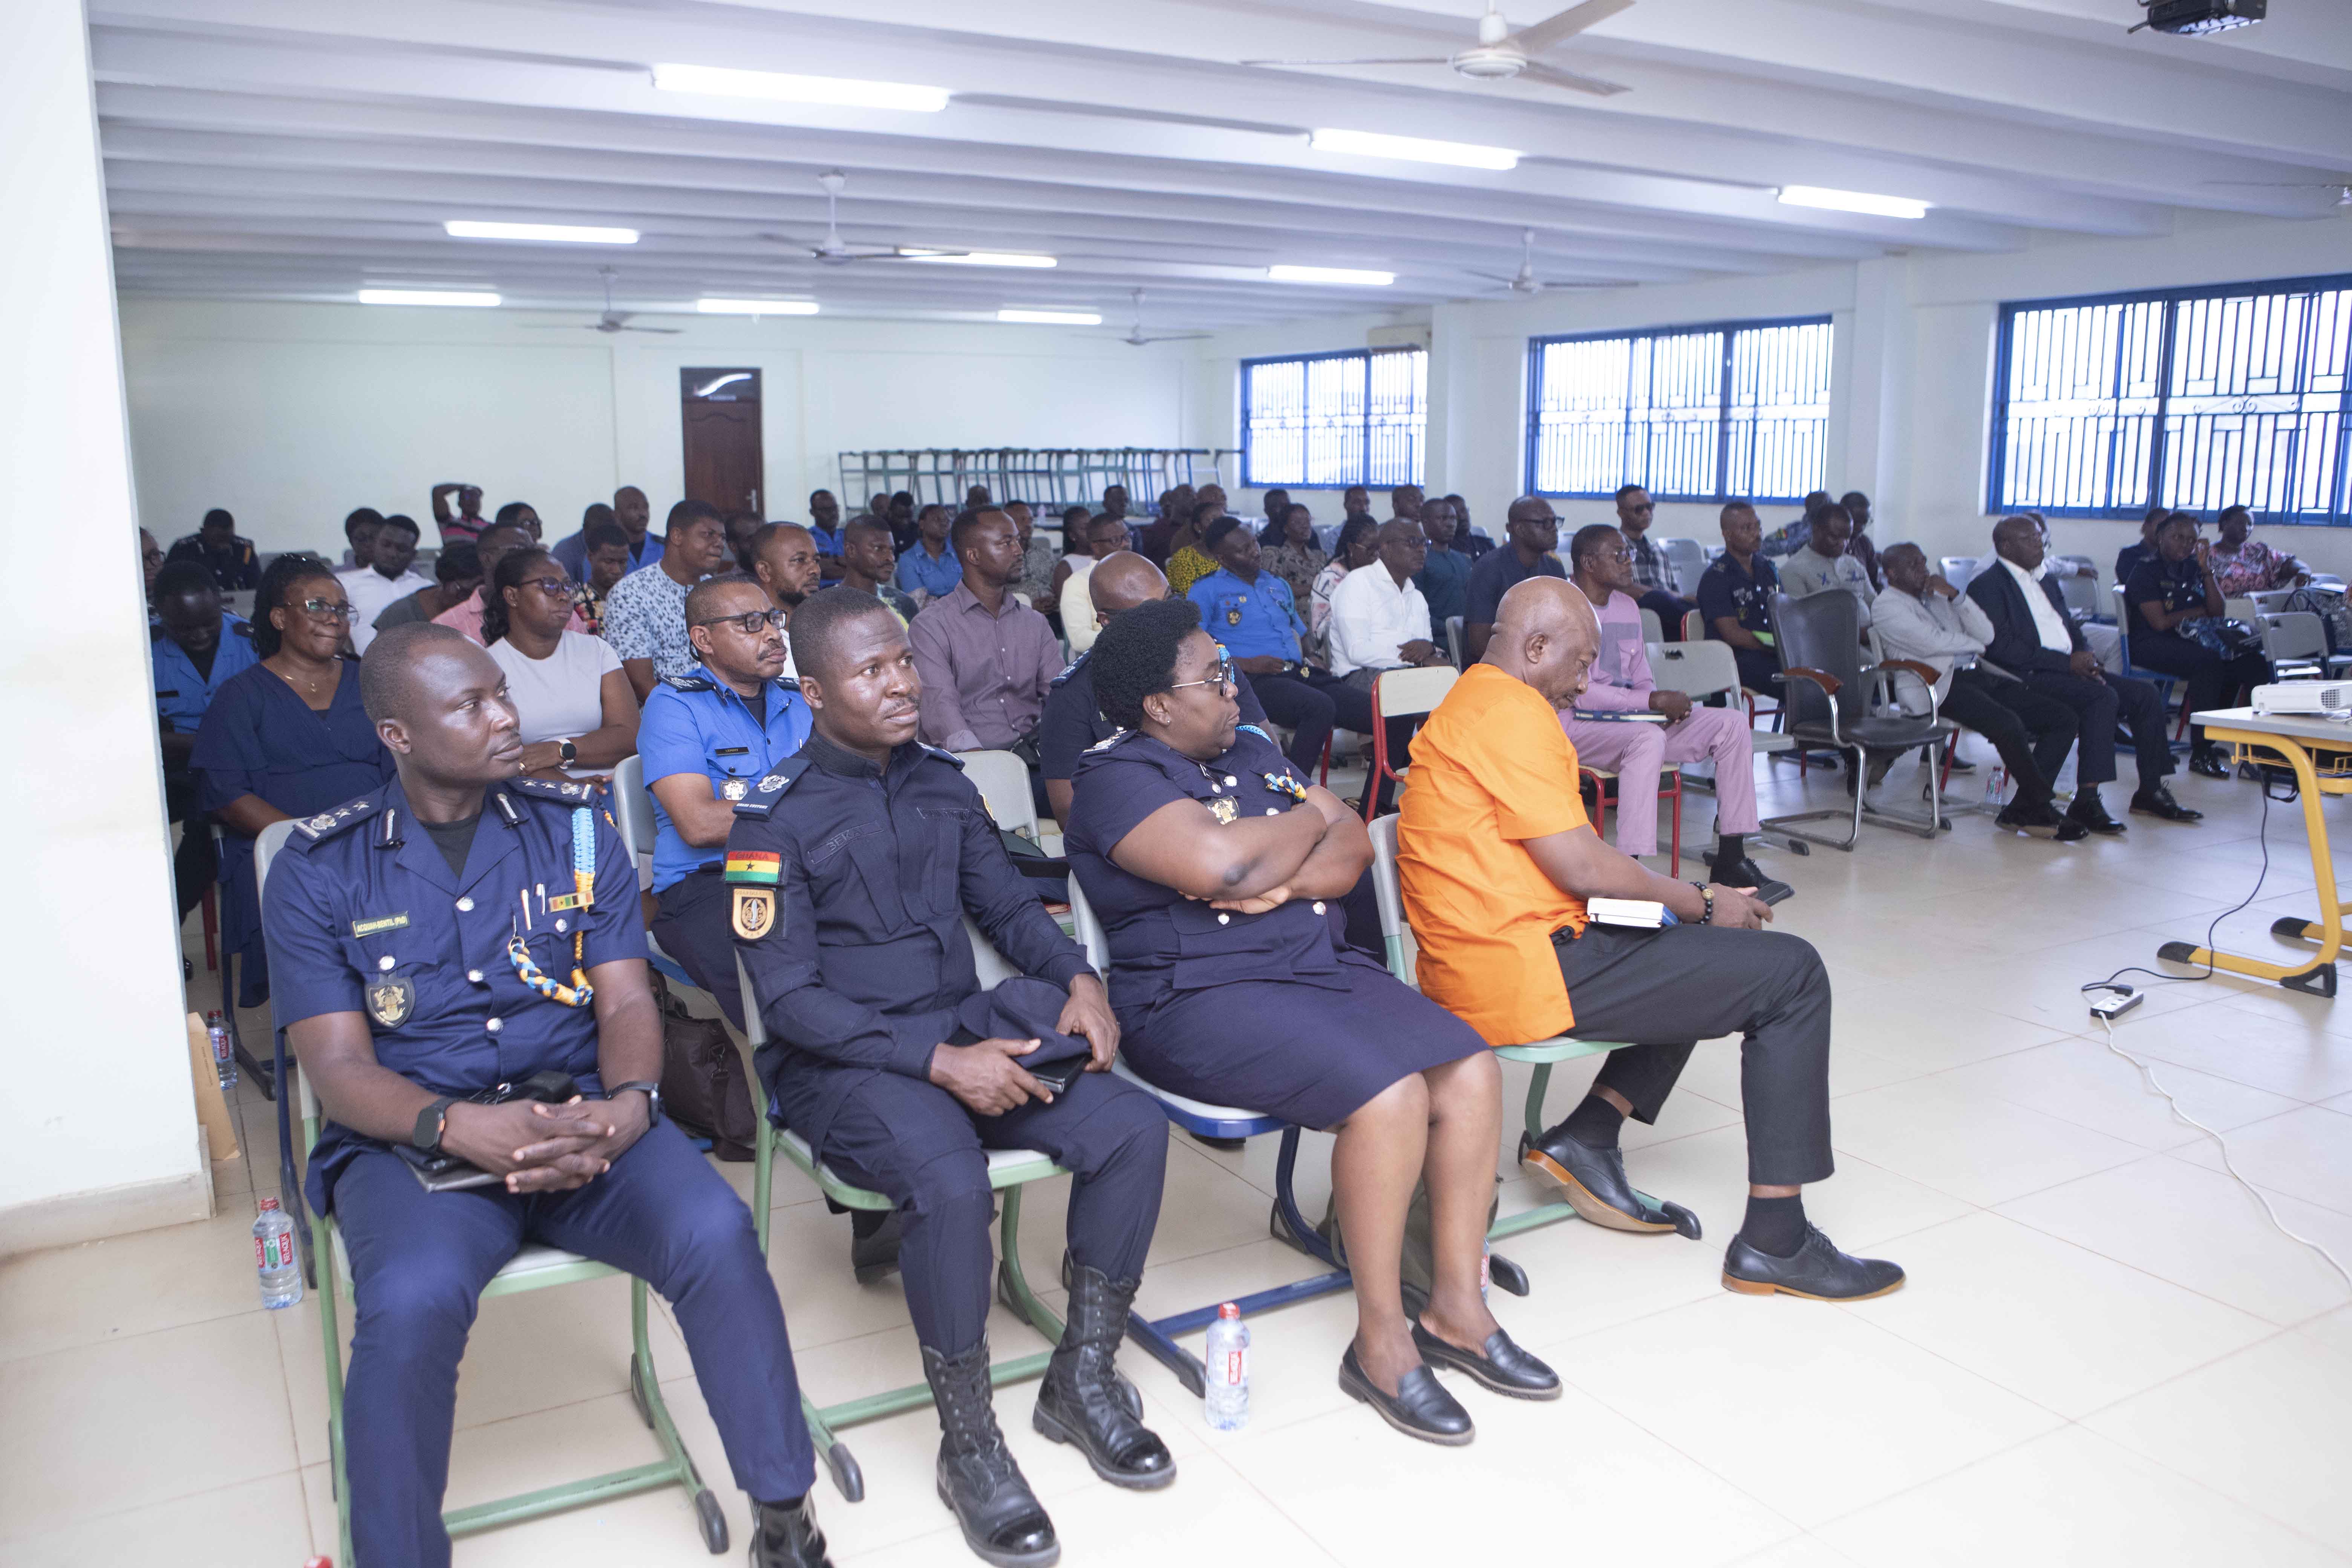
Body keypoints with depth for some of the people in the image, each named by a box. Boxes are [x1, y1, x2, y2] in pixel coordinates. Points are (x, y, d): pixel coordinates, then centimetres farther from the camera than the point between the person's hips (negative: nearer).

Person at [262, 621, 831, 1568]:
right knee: (411, 1302, -34)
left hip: (581, 1120, 1)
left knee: (717, 1235, -26)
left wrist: (628, 1106, -19)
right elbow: (337, 1066, -4)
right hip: (409, 1139, -1)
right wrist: (457, 1127, -23)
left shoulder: (576, 830, 8)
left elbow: (627, 1000, 4)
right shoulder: (320, 870, 3)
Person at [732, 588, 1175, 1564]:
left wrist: (1077, 979, -4)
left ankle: (1082, 1381, 4)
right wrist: (939, 1062, -22)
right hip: (841, 1064, -6)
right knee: (950, 1181, -35)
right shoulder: (776, 816, -9)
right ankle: (969, 1446, -11)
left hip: (965, 1032, 6)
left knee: (1133, 1127, -15)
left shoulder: (942, 785, 9)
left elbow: (1006, 903, 17)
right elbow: (789, 1000, -13)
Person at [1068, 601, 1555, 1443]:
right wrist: (1309, 818, -5)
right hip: (1200, 995, -8)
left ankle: (1456, 1309, 2)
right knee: (1388, 1095, -28)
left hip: (1321, 964, 8)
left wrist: (1285, 883, -13)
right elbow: (1221, 863, -26)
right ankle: (1381, 1343, -10)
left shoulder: (1251, 752, 17)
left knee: (1471, 1072, -11)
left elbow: (1354, 845, 9)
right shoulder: (1118, 778, -8)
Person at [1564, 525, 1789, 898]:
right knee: (1648, 738, -39)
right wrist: (1654, 701, -20)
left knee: (1732, 724, -4)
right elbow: (1579, 692, -20)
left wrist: (1665, 704, -4)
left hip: (1629, 717, 9)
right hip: (1576, 726, -9)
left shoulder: (1627, 606, 16)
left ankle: (1731, 860, -5)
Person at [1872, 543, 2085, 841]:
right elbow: (1931, 643, -11)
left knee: (2064, 719, -6)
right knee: (2008, 724, -33)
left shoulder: (1938, 597, 24)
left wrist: (1956, 595, 2)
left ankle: (2022, 810, -12)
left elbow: (1987, 635, 13)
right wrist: (1975, 644, 6)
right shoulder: (1887, 606, 2)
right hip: (1936, 685, -8)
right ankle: (2042, 808, -14)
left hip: (1976, 676, 9)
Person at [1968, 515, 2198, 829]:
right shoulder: (1987, 585, -5)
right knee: (2103, 697, -29)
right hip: (2028, 677, -9)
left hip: (2070, 670, 9)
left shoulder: (2046, 584, 25)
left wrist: (2086, 660, 0)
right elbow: (2000, 646, -16)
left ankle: (2150, 792, 4)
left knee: (2145, 694, -4)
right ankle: (2086, 800, -29)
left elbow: (2073, 632, 24)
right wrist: (2067, 662, -17)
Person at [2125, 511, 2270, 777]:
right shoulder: (2146, 571, -1)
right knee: (2209, 661, -35)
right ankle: (2200, 753, -32)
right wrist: (2199, 611, 3)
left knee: (2256, 664, -14)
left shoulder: (2193, 569, 18)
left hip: (2192, 642, 7)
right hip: (2152, 646, -7)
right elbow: (2160, 622, -11)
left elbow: (2217, 613, 8)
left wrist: (2206, 570, 1)